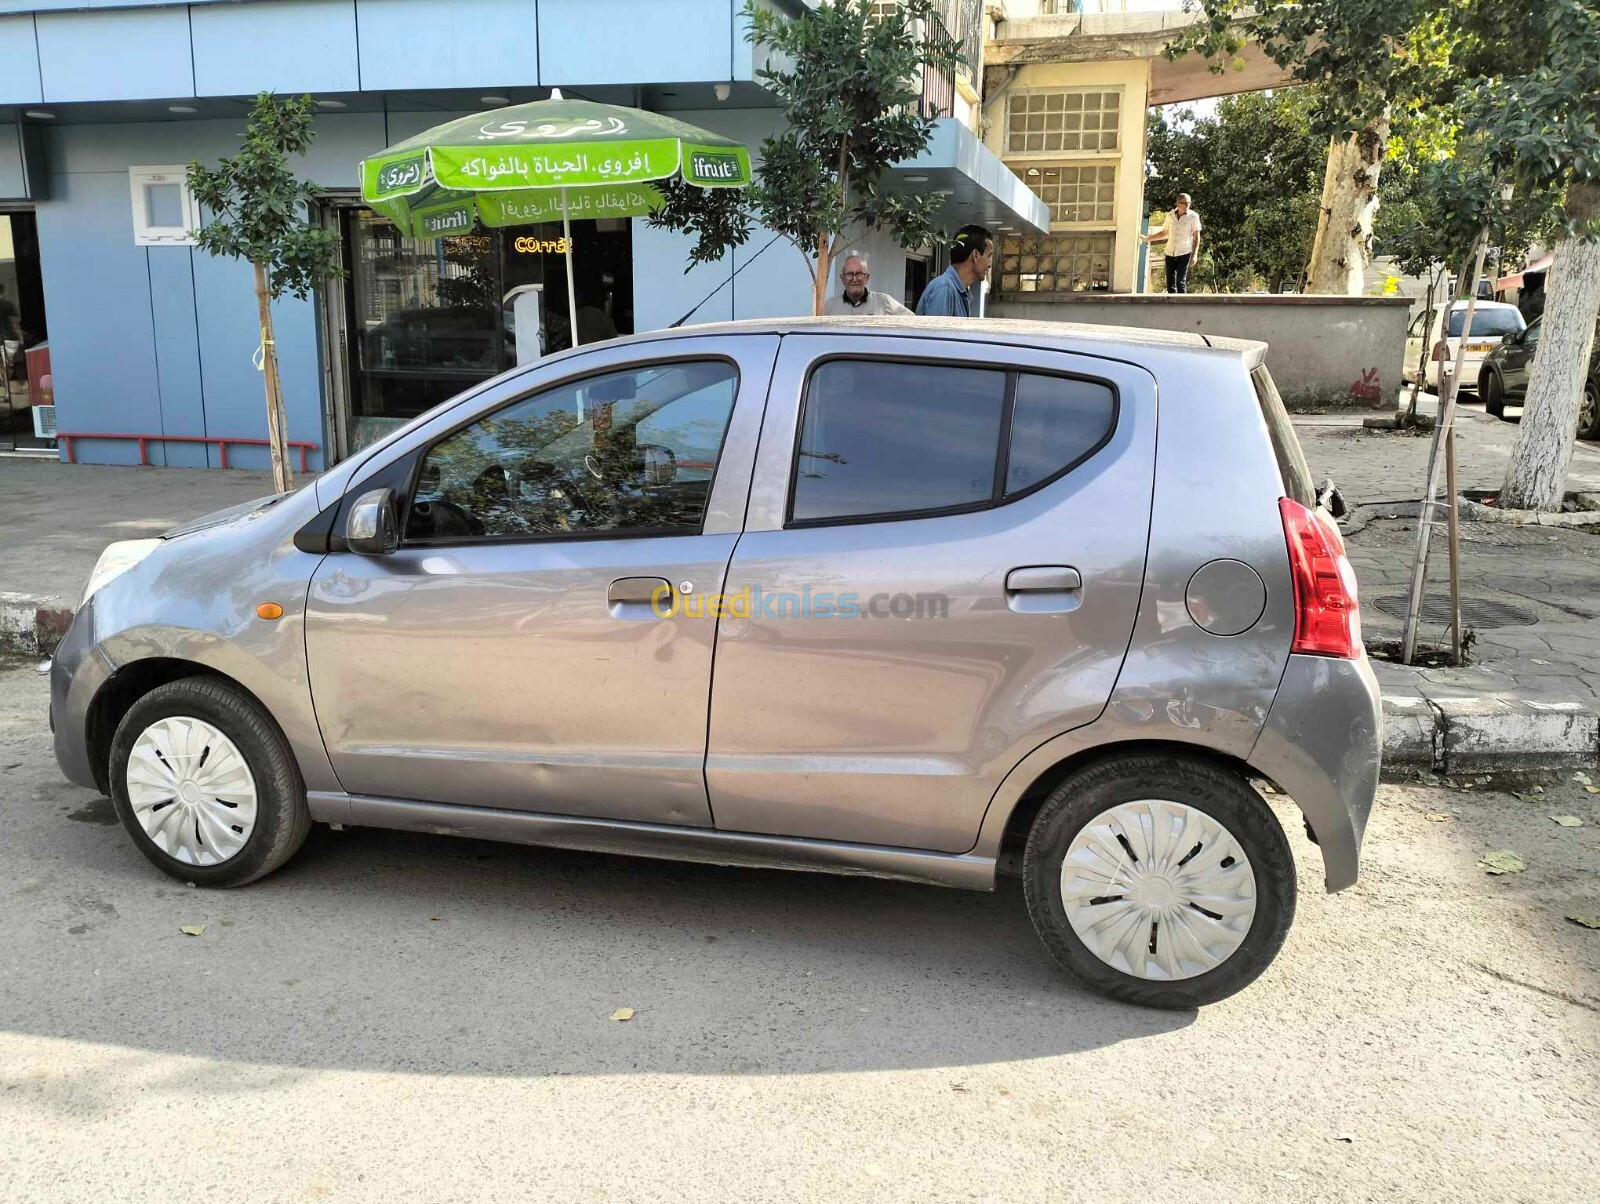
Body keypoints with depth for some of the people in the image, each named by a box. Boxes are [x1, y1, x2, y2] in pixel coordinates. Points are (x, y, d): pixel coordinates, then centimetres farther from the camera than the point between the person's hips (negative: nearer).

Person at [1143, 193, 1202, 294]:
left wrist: (1194, 254, -11)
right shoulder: (1170, 215, 7)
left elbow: (1196, 236, -2)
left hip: (1184, 253, -4)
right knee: (1170, 283, 3)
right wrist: (1147, 238, 20)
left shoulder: (1193, 216, -3)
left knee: (1181, 282, -11)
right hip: (1170, 253, 4)